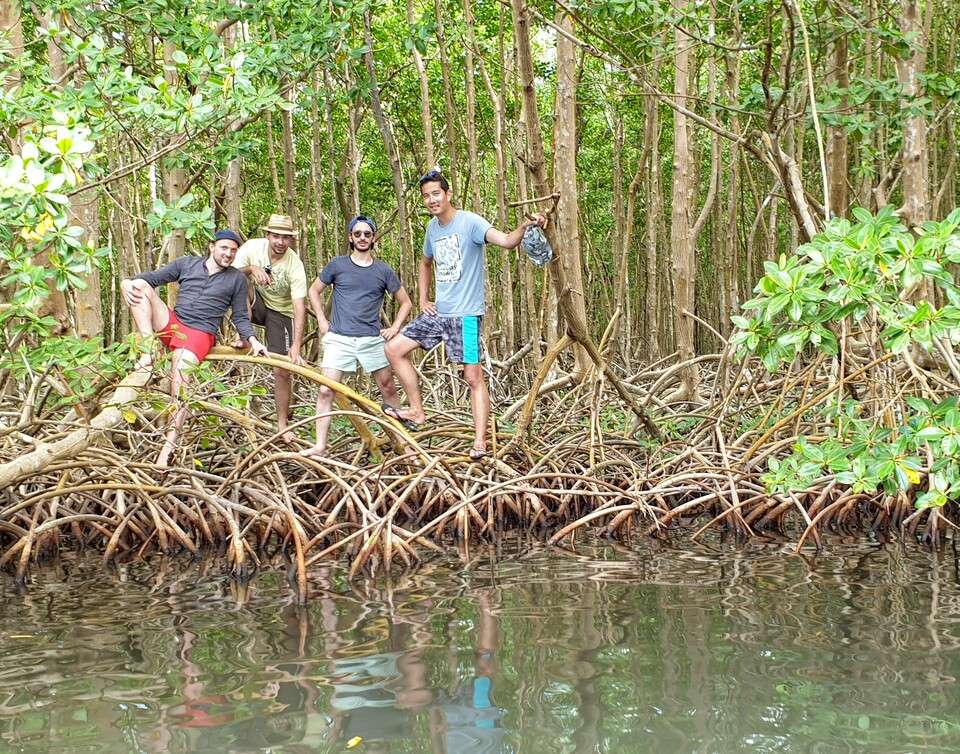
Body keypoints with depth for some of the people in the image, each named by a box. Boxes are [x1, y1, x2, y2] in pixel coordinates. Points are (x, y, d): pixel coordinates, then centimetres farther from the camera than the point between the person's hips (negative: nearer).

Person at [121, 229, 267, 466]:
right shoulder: (187, 264, 14)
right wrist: (129, 282, -10)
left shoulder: (236, 279, 10)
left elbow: (240, 318, 10)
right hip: (171, 322, 3)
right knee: (139, 286, -17)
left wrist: (252, 340, -9)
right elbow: (154, 277, 11)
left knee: (179, 380, -26)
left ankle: (169, 445, -29)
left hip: (200, 334, -3)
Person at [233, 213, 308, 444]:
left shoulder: (295, 265, -25)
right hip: (255, 305, 2)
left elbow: (300, 307, -30)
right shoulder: (252, 247, -18)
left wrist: (296, 347, -38)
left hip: (280, 313, -2)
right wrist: (251, 269, -36)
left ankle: (282, 425, 8)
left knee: (283, 370, -7)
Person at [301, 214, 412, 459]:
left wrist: (394, 328, 3)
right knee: (326, 391, -9)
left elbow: (405, 303, 15)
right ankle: (320, 446, -6)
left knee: (388, 389, 8)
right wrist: (321, 320, 6)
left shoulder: (383, 271, 5)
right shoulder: (337, 265, 4)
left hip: (372, 339, 1)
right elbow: (314, 291, 16)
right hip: (339, 338, -1)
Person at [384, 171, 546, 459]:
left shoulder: (469, 222, -12)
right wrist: (423, 299, 19)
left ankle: (480, 442, -5)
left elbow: (505, 240, -29)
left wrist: (525, 227, -50)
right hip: (438, 312, 8)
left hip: (466, 314, -8)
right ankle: (417, 411, 13)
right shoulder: (432, 228, 12)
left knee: (474, 377, -7)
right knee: (394, 349, 5)